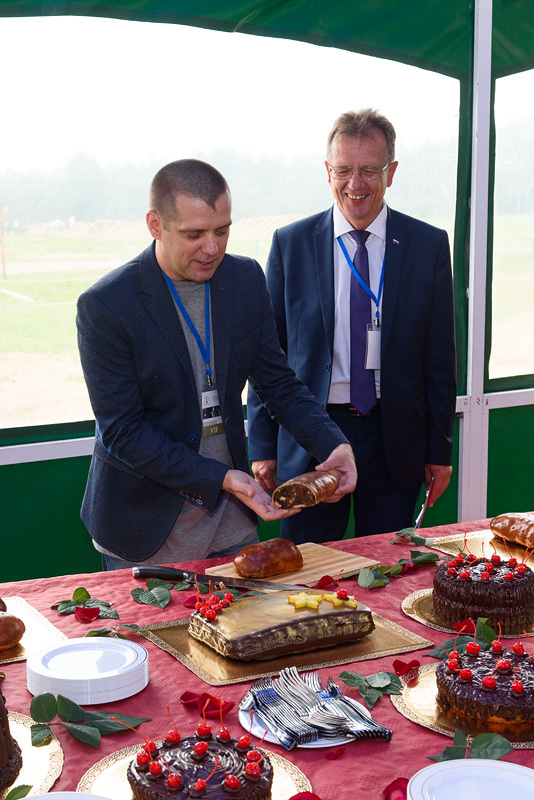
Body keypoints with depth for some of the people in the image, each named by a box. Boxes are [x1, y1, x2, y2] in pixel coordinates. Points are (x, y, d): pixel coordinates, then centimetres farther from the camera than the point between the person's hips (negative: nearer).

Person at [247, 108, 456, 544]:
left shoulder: (430, 245, 1)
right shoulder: (289, 244, 0)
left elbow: (440, 358, 4)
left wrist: (440, 449, 4)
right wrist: (263, 447, 0)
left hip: (395, 440, 1)